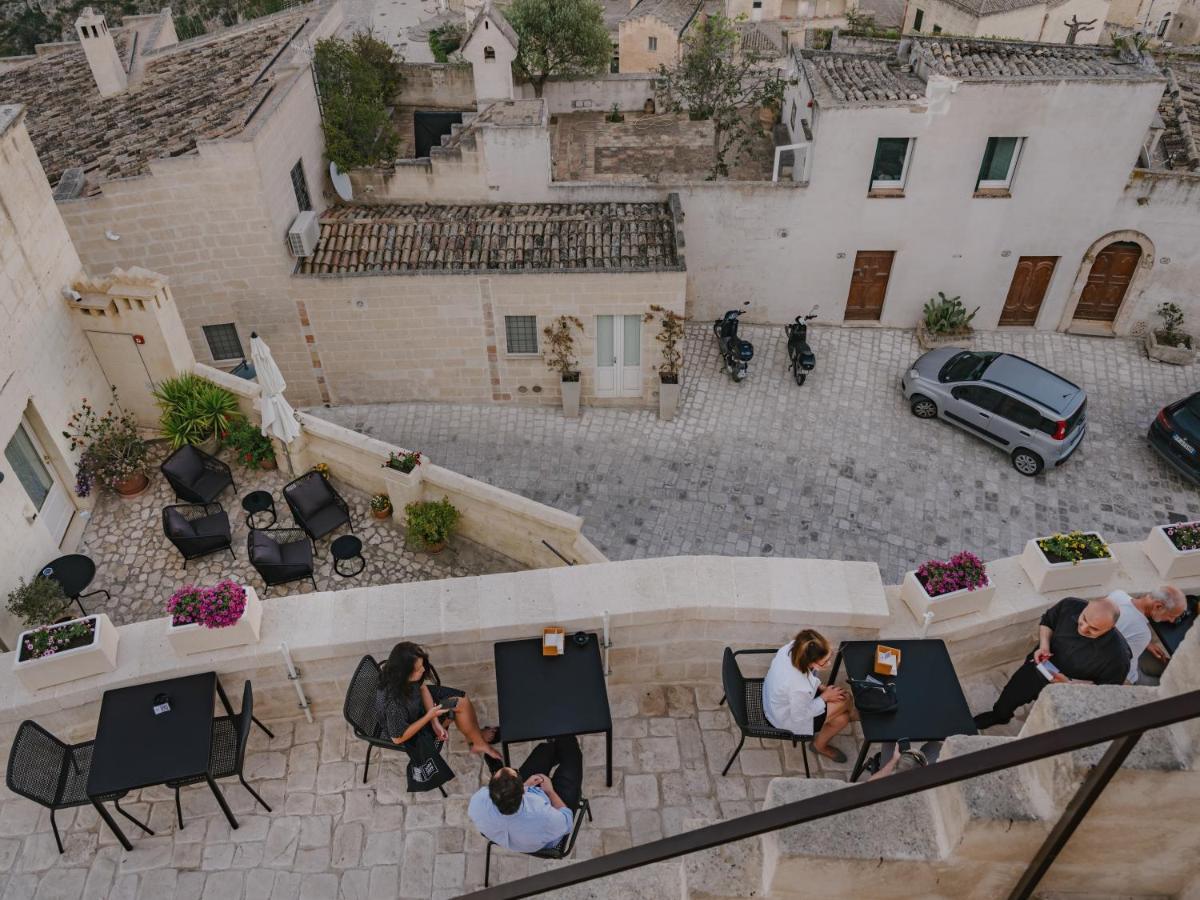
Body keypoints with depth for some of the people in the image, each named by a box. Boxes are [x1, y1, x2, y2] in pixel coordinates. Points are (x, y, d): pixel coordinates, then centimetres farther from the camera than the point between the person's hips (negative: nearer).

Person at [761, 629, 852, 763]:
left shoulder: (793, 648, -26)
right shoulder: (799, 687, -43)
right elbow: (799, 717, -22)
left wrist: (820, 687, -7)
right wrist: (824, 697, -13)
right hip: (787, 719, -6)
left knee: (843, 716, 7)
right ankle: (820, 745, 23)